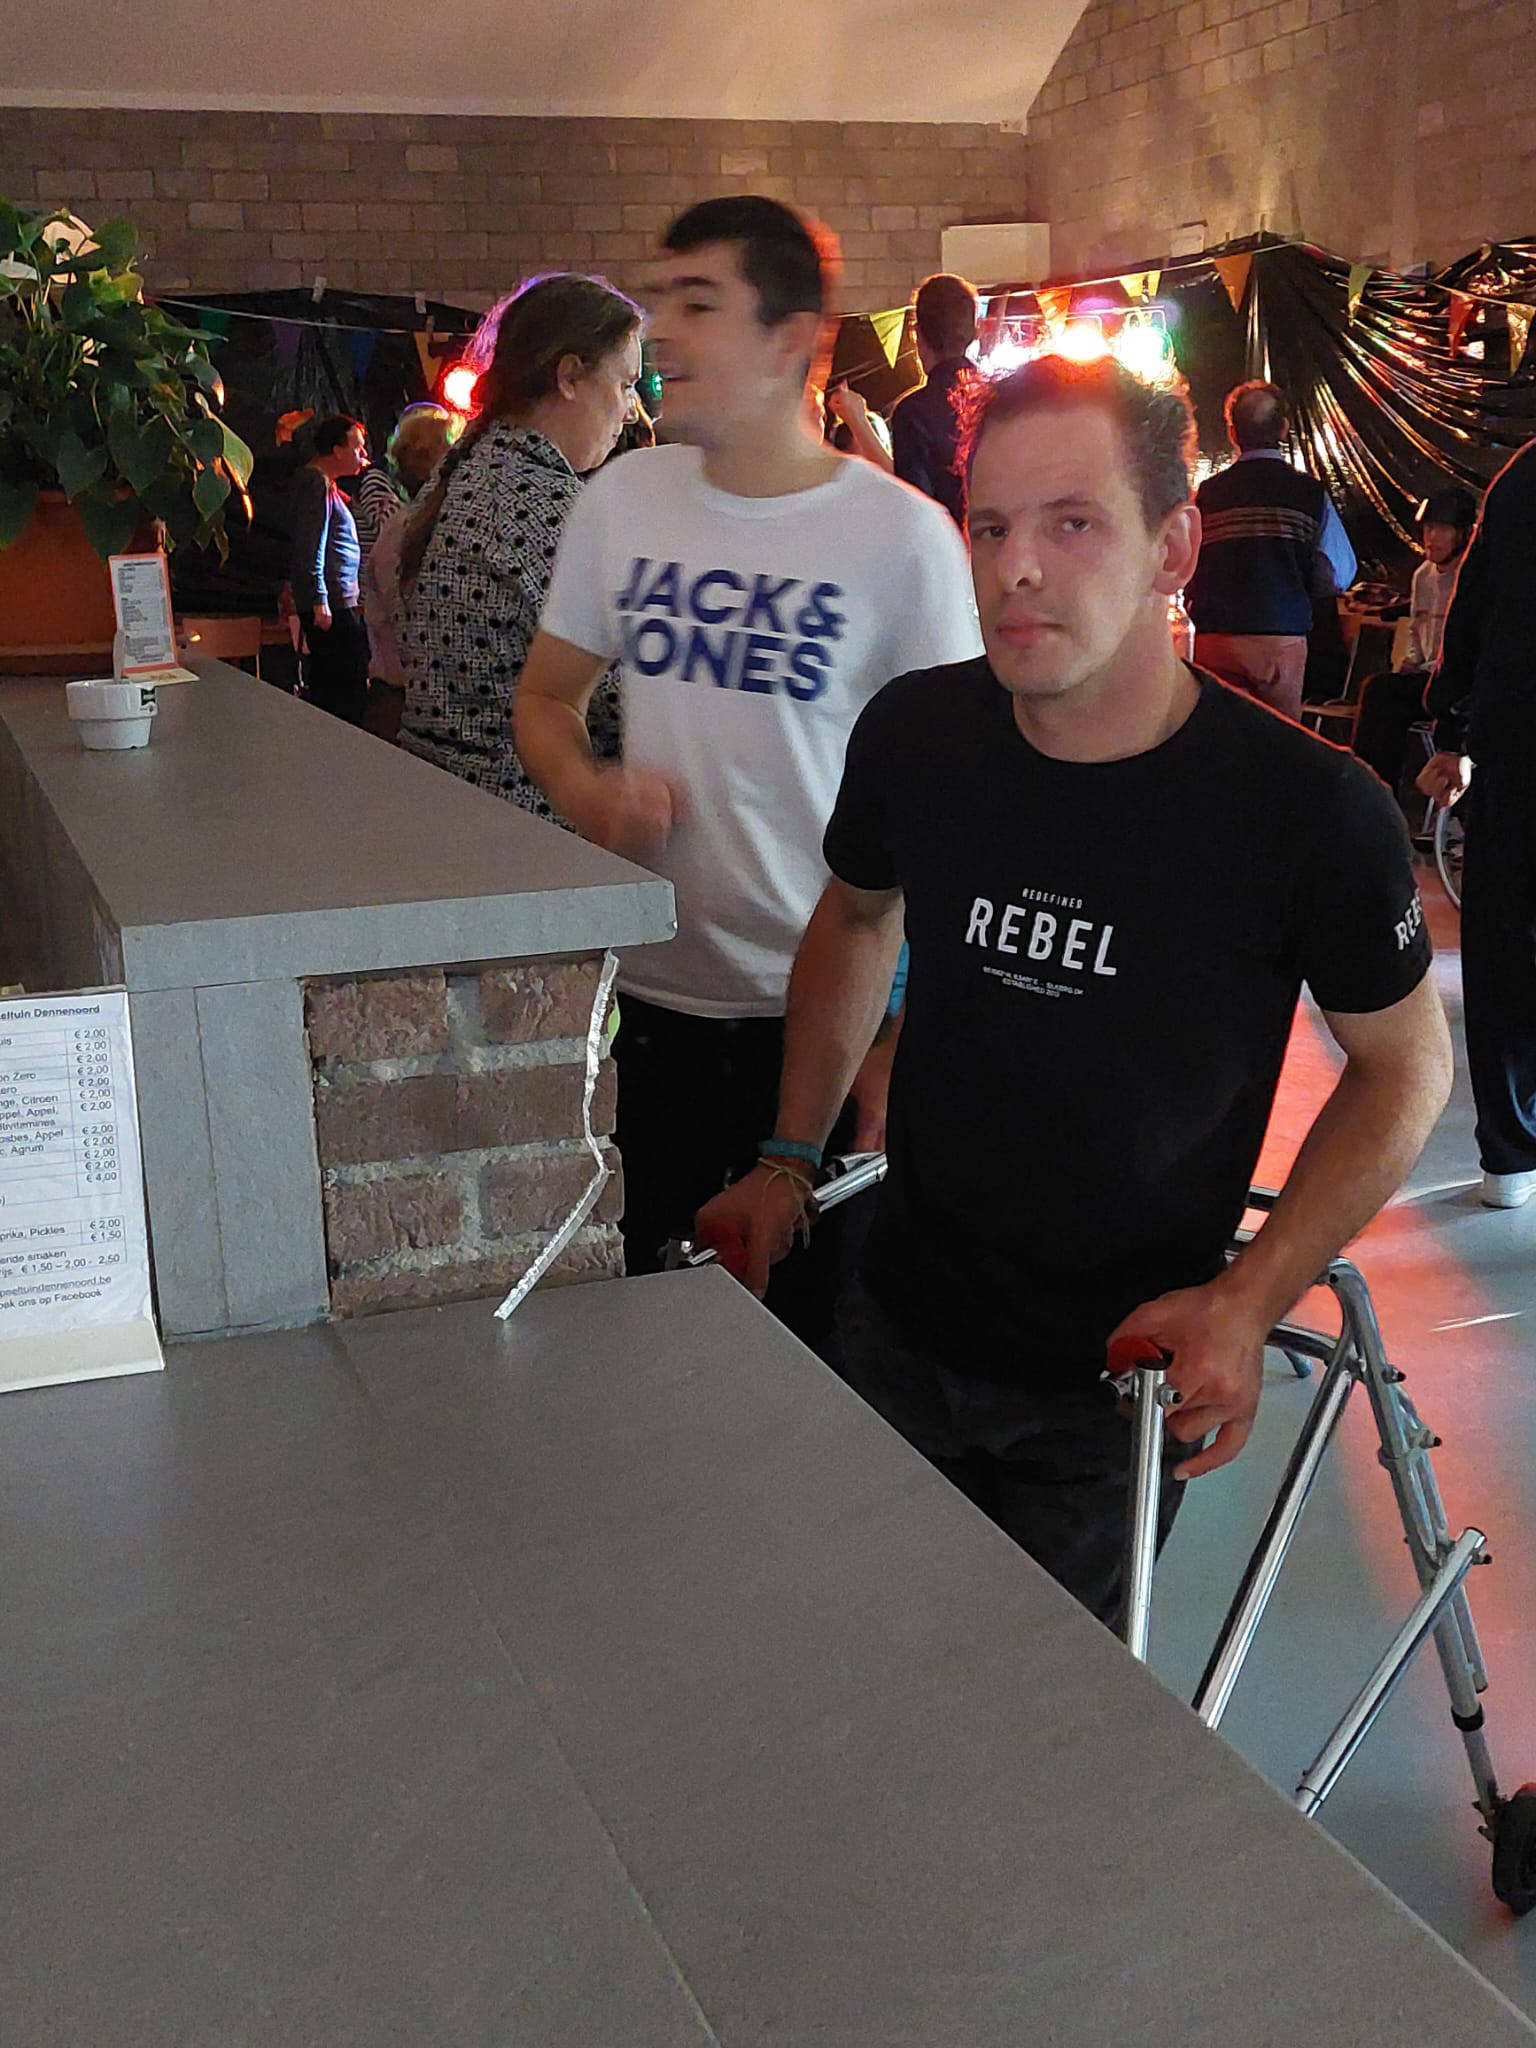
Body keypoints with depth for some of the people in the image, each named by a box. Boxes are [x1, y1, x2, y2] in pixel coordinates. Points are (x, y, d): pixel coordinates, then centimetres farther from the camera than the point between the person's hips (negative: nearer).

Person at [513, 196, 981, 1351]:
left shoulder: (903, 535, -8)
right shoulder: (623, 500, 3)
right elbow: (546, 698, 16)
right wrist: (588, 792, -8)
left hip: (830, 1016, -3)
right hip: (644, 997, 4)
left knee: (817, 1334, 10)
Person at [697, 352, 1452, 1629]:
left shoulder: (1308, 808, -21)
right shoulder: (917, 735, -11)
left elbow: (1405, 1065, -6)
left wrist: (1250, 1301, -14)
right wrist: (790, 1159, 7)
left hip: (1118, 1380, -3)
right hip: (902, 1331, 4)